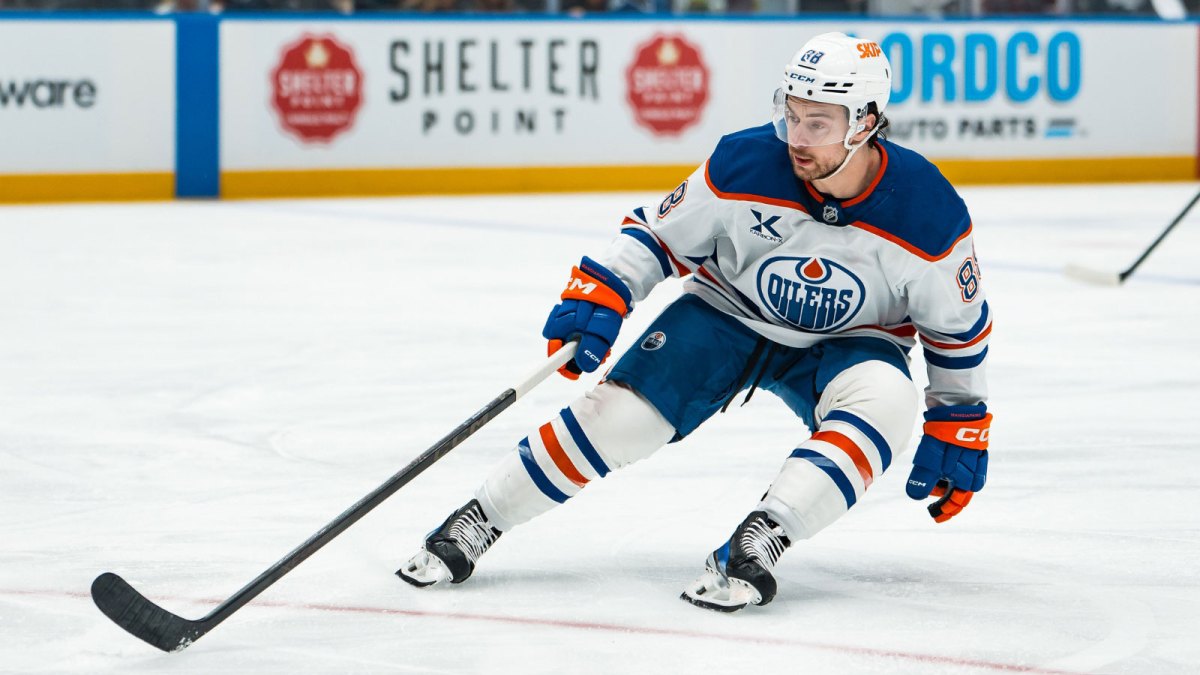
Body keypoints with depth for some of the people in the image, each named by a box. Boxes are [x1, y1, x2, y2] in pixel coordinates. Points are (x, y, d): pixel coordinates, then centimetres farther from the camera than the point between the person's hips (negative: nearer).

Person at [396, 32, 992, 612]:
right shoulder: (742, 165, -24)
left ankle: (758, 541, -38)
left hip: (848, 342, 0)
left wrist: (958, 427, -4)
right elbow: (660, 233, -7)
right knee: (622, 410, -17)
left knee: (887, 399, -34)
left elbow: (959, 326, -8)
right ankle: (474, 524, -4)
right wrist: (598, 297, -20)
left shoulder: (929, 215, -25)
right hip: (727, 312, 0)